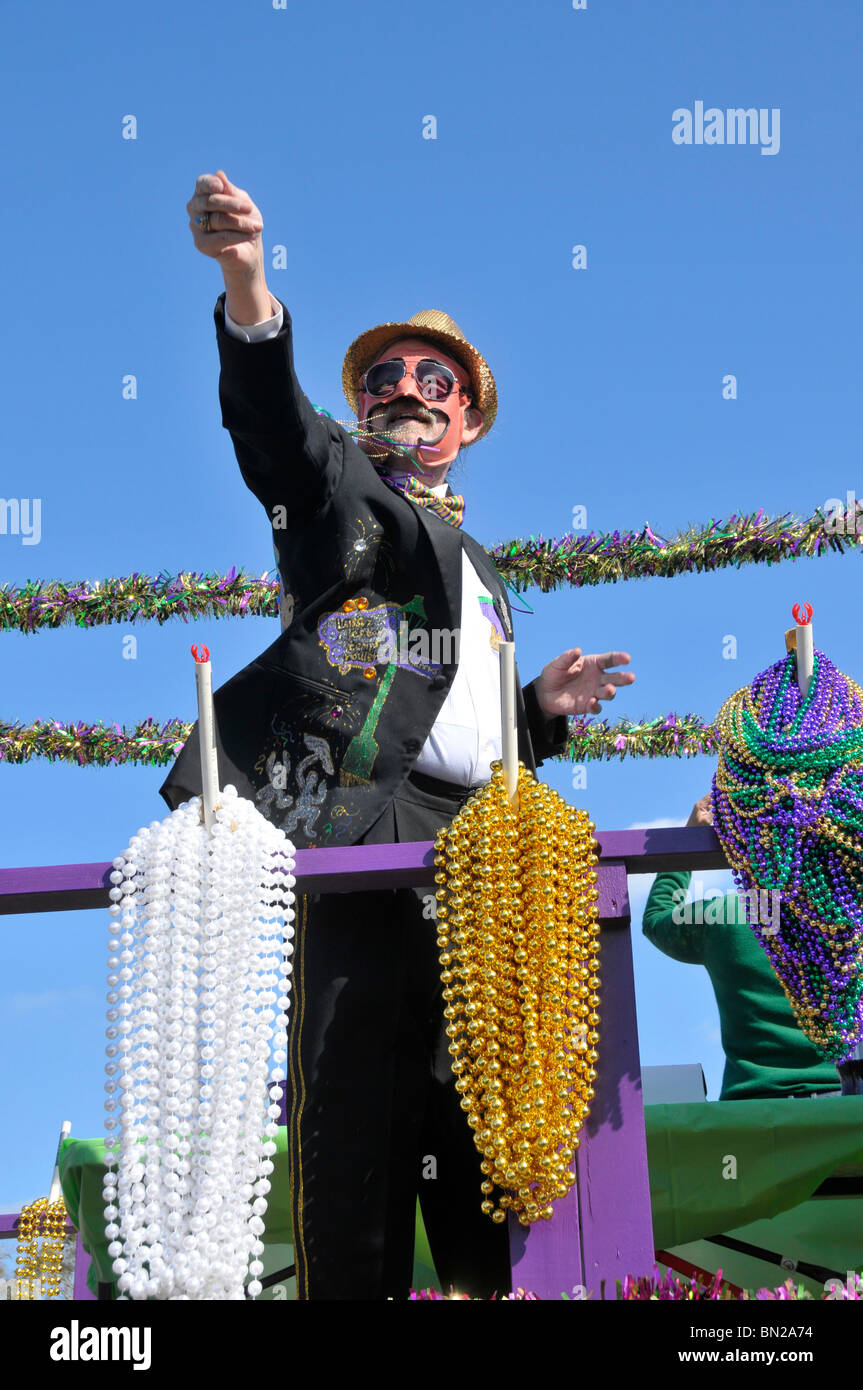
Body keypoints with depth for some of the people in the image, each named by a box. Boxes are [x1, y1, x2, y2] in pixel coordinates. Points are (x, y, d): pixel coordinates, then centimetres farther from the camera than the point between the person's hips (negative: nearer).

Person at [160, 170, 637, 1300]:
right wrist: (249, 293, -30)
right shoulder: (334, 484, 13)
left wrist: (544, 707, 12)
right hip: (366, 823, -6)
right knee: (351, 1101, -13)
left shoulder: (481, 568, 31)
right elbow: (269, 415, -11)